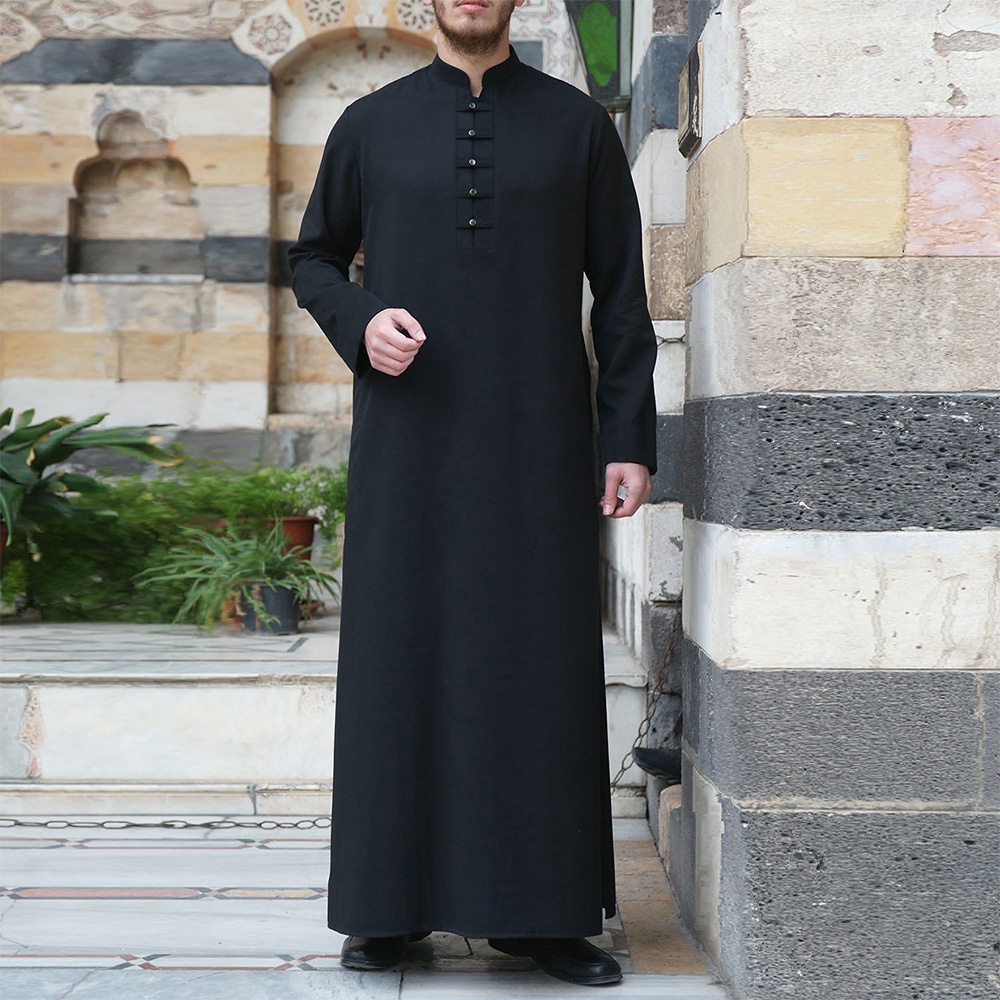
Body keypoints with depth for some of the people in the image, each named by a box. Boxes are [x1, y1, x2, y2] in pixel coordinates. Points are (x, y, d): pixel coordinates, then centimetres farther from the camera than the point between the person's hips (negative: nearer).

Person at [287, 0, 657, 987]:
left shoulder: (579, 125, 7)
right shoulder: (370, 124, 9)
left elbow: (620, 292, 6)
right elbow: (312, 259, 17)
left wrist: (629, 441, -1)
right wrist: (360, 322, -6)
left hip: (536, 444, 0)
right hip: (409, 442, 1)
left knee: (541, 665, -2)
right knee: (399, 658, 1)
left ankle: (539, 907, 5)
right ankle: (393, 902, 10)